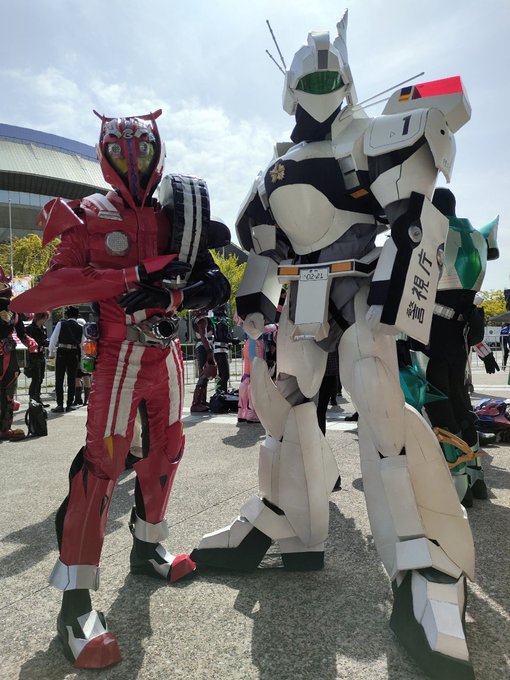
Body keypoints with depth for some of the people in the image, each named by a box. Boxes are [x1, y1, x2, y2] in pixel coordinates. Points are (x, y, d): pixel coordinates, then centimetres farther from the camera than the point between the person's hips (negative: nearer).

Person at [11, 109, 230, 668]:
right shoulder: (91, 217, -1)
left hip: (166, 352, 6)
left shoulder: (174, 214, 11)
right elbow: (55, 283, -16)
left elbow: (195, 289, 5)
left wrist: (168, 291, -18)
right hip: (119, 353, -5)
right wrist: (138, 275, -23)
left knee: (165, 449, 12)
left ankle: (146, 548, 32)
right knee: (104, 460, -13)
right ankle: (76, 600, -4)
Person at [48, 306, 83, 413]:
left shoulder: (61, 324, -1)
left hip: (61, 353, -2)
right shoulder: (80, 328, 5)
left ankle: (60, 405, 2)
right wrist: (80, 358, 13)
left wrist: (51, 353, 9)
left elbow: (53, 339, -2)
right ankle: (69, 405, 11)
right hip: (74, 354, 2)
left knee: (59, 380, 4)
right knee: (71, 380, 9)